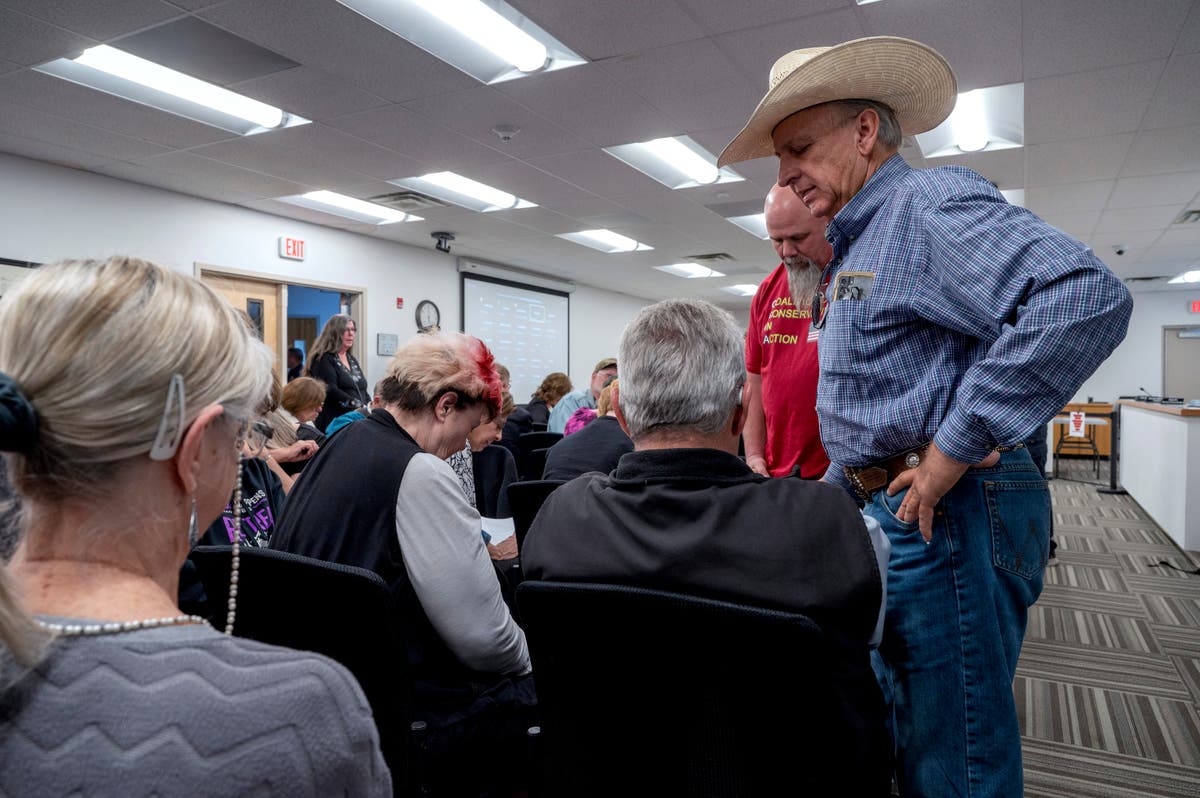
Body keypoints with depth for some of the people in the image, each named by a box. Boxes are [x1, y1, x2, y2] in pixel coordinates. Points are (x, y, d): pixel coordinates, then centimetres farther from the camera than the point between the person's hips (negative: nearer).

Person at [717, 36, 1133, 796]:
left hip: (947, 515, -10)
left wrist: (957, 446, -25)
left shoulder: (929, 204, -12)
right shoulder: (855, 245, 19)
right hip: (884, 509, 10)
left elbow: (1087, 295, -29)